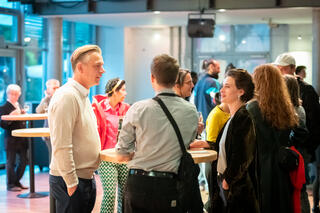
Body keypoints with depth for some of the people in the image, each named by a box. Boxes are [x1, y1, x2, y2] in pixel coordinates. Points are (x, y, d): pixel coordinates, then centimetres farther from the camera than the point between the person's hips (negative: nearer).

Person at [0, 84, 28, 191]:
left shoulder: (19, 106, 16)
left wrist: (24, 114, 4)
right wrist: (10, 116, -28)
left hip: (22, 139, 7)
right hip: (11, 139, -7)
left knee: (23, 160, 9)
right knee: (11, 162, 0)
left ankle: (17, 181, 24)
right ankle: (10, 184, 11)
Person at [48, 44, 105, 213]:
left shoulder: (83, 95, 15)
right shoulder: (66, 96, -17)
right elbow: (61, 146, -22)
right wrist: (71, 183, -20)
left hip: (86, 178, 9)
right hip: (71, 181, -9)